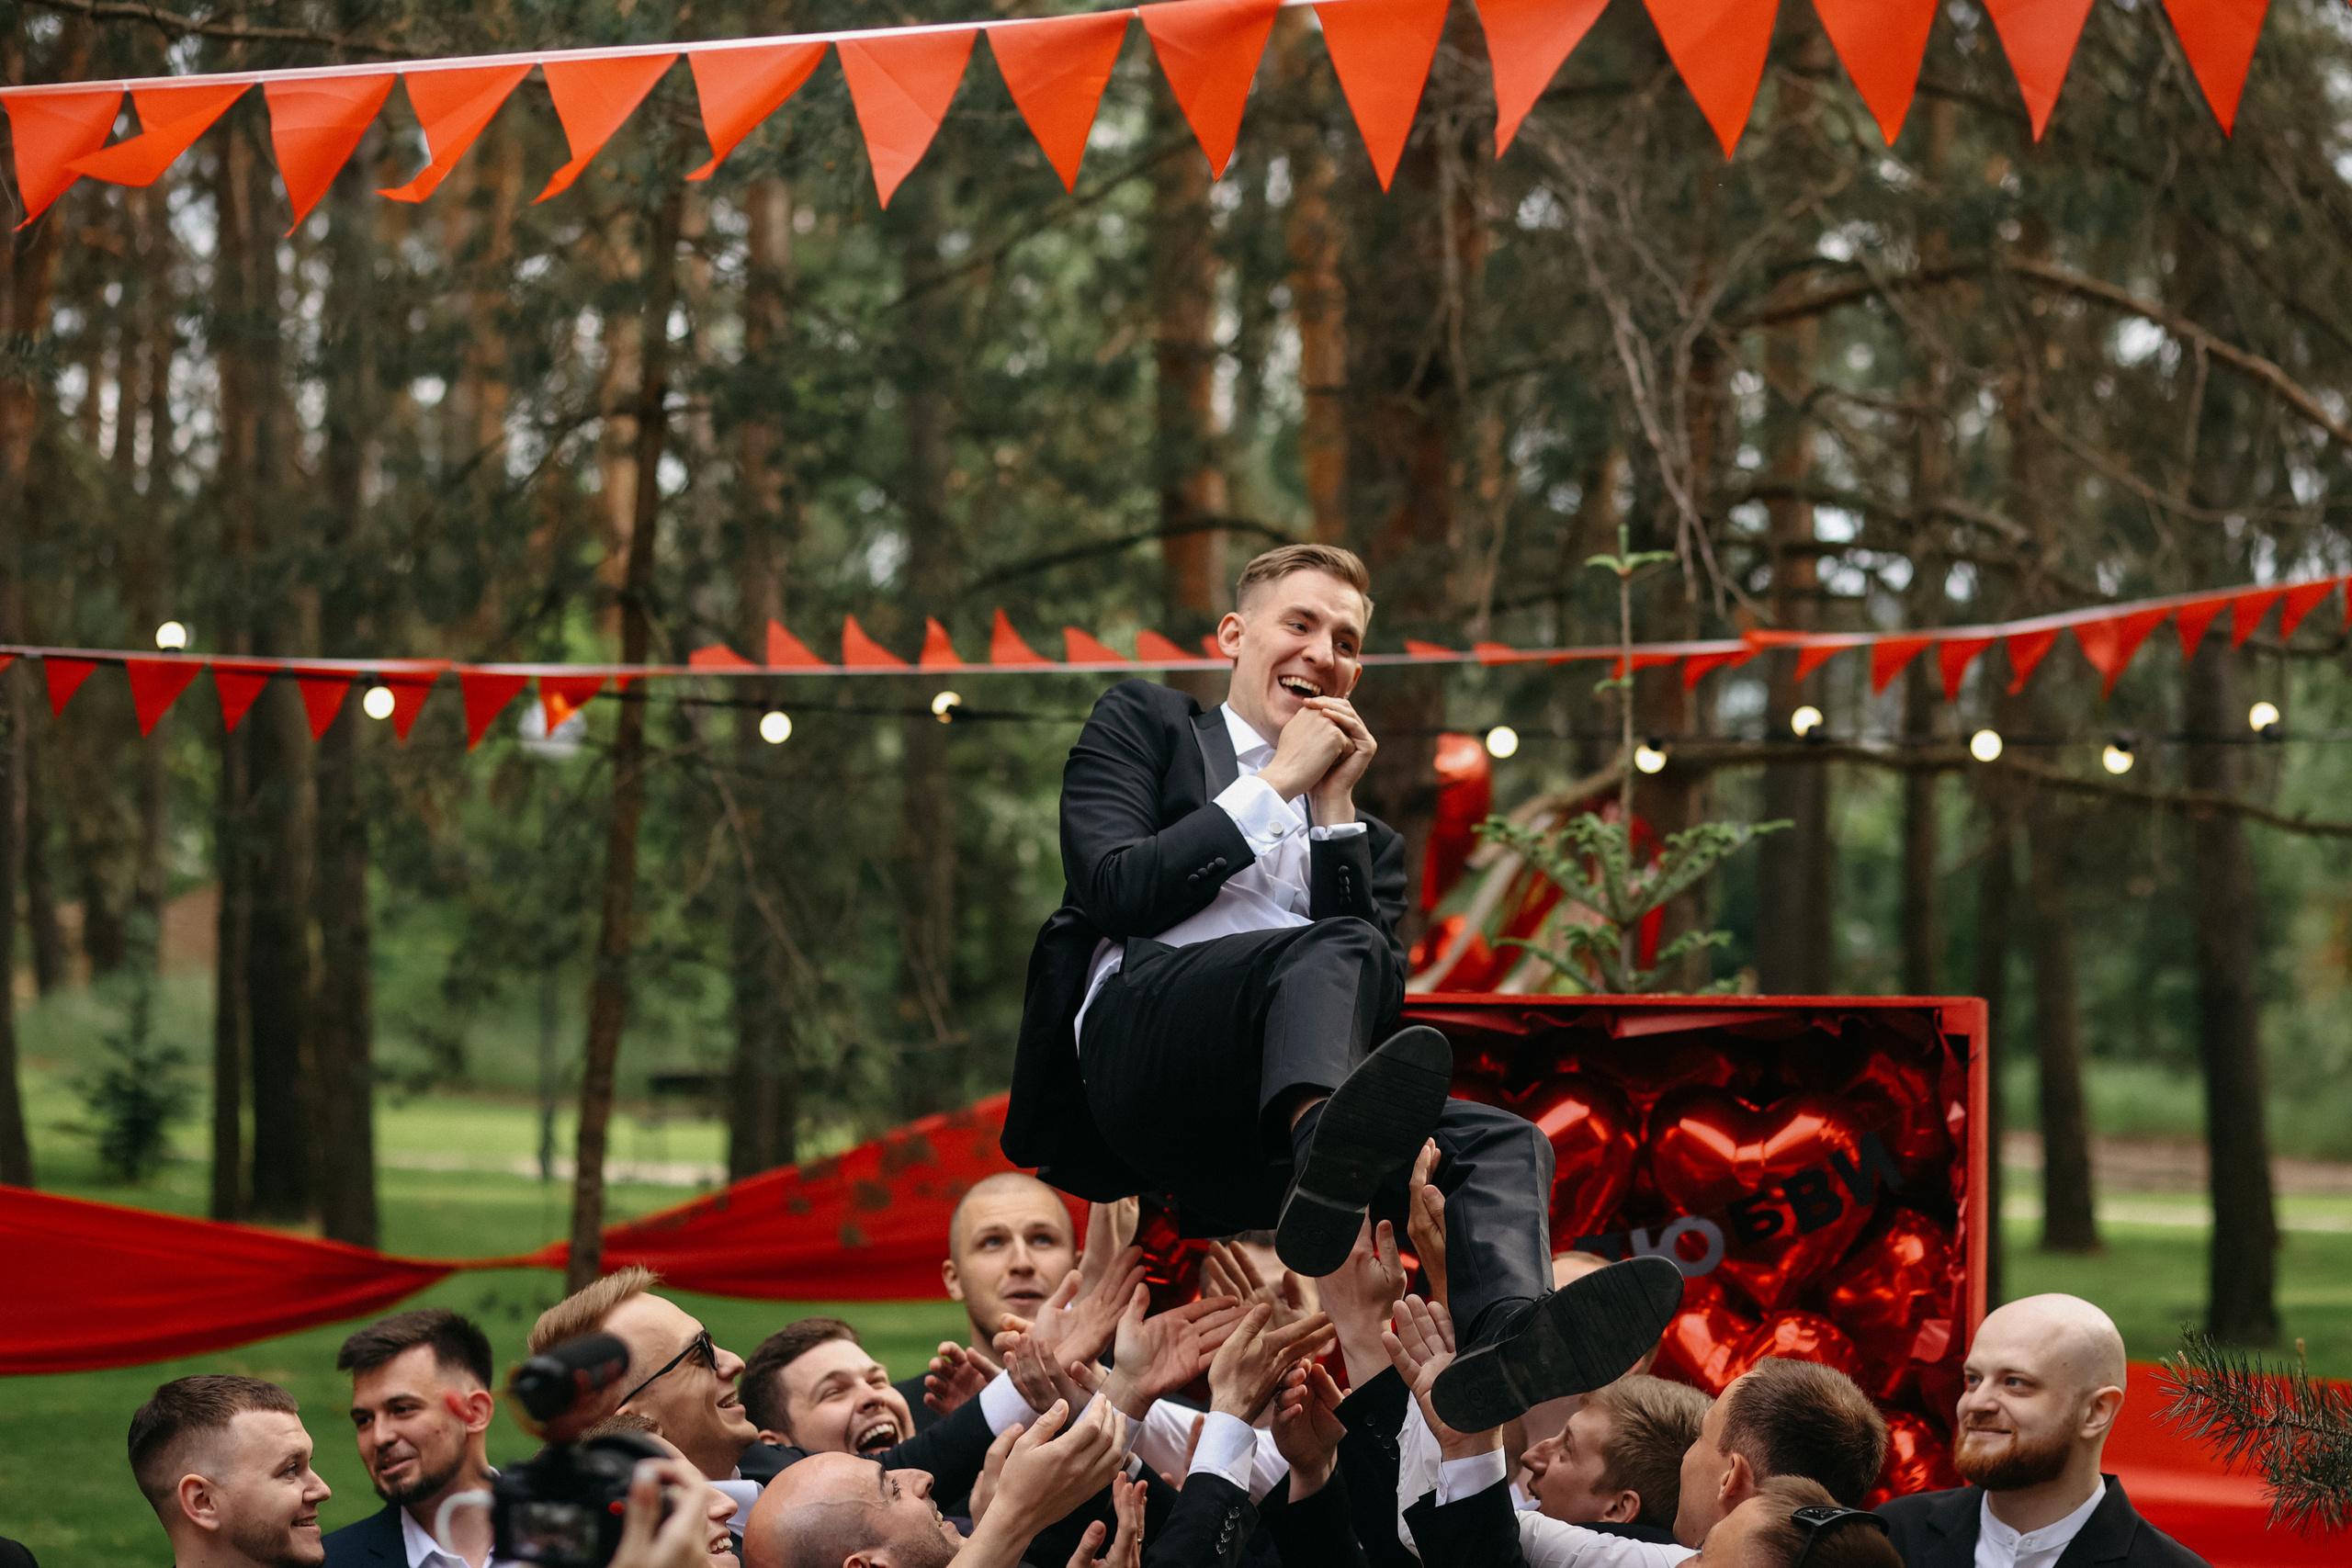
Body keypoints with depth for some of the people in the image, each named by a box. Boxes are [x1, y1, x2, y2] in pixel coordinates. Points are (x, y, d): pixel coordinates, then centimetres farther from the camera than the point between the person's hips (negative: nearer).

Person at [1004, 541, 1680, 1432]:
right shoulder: (1142, 724, 23)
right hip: (1140, 1038, -5)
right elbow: (1118, 890, 3)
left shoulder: (1371, 842, 33)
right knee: (1335, 953, -32)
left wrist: (1334, 812, 11)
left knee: (1503, 1142, -19)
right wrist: (1277, 783, 6)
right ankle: (1327, 1150, -67)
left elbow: (1381, 1006, 13)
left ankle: (1510, 1344, -52)